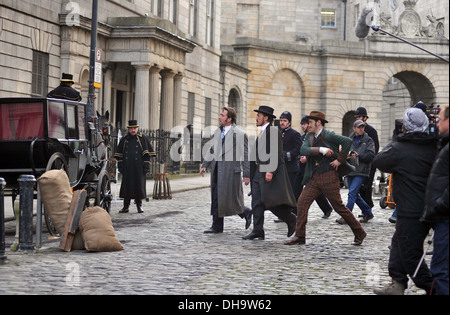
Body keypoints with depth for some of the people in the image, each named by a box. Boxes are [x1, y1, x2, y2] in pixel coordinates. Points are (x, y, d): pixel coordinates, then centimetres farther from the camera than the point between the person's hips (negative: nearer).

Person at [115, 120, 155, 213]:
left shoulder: (143, 139, 4)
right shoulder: (124, 140, 12)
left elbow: (147, 153, 2)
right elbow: (119, 154, 15)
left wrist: (146, 165, -6)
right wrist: (120, 165, 7)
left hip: (138, 167, -2)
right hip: (127, 168, 2)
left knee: (139, 185, 0)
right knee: (126, 185, 0)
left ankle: (139, 205, 11)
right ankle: (126, 206, 6)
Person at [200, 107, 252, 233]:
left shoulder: (239, 134, -7)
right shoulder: (218, 132, 13)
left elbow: (245, 155, -6)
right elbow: (211, 150, 19)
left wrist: (247, 174, -8)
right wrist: (205, 165, 10)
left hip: (231, 170, -7)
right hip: (217, 169, 7)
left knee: (229, 199, -2)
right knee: (216, 199, 7)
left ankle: (246, 213, 24)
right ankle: (217, 226, 15)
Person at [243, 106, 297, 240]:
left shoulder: (273, 130, -9)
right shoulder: (262, 133, 21)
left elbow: (275, 152, -17)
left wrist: (270, 171, -24)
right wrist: (251, 172, 20)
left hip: (270, 173, -9)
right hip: (259, 172, 9)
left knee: (270, 200, -11)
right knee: (257, 202, 3)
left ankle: (291, 220, 8)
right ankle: (258, 231, 3)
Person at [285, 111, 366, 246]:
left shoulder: (328, 135, -11)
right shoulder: (309, 136, 10)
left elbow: (348, 141, -21)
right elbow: (303, 150, -7)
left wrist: (340, 160, -17)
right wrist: (321, 150, -20)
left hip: (328, 176, -7)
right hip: (314, 177, 7)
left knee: (339, 206, -1)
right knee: (302, 203, -3)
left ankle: (359, 233, 13)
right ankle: (299, 236, 3)